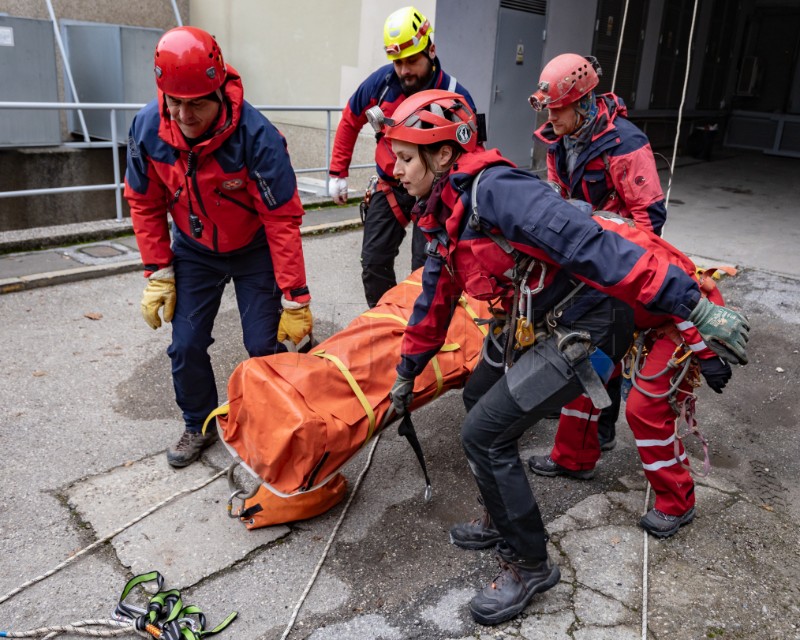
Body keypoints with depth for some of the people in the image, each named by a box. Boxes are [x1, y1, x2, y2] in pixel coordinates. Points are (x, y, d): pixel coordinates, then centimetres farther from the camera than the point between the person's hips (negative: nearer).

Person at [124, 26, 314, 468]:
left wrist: (295, 301, -25)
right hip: (194, 250, 3)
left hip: (254, 250, -3)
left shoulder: (256, 136, -32)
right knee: (186, 347, 3)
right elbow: (145, 204, -4)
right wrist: (159, 274, -4)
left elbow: (283, 221, -27)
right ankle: (199, 426, 28)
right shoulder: (147, 128, -20)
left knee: (265, 345, -3)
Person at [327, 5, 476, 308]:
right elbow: (350, 121, 7)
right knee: (374, 261, 7)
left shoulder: (455, 96, -18)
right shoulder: (381, 82, -10)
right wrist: (338, 173, 7)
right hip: (389, 188, 3)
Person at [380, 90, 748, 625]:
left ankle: (531, 565, 12)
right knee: (479, 398, 20)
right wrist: (408, 370, 26)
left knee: (484, 435, -9)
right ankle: (505, 523, 37)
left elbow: (591, 245, -32)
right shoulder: (445, 212, 8)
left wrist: (694, 306, -35)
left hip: (584, 328, -10)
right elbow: (436, 295, 19)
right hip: (534, 322, 10)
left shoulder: (493, 190, -24)